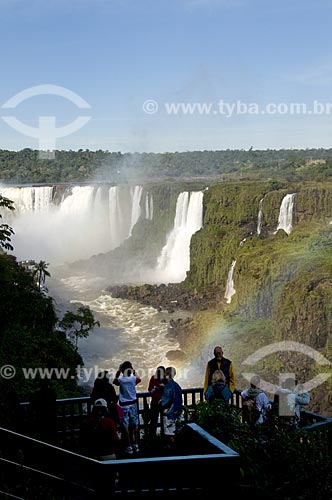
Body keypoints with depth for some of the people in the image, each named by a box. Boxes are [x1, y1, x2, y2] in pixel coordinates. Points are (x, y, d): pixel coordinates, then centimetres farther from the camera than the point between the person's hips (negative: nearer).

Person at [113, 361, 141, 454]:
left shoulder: (120, 380, -12)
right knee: (135, 425, 11)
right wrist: (133, 372, 18)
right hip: (133, 404, 3)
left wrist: (118, 371, 11)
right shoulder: (134, 378, -7)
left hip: (124, 405, -2)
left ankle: (129, 447, 4)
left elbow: (114, 381, 13)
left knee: (126, 426, 2)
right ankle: (136, 445, 18)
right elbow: (139, 379, 18)